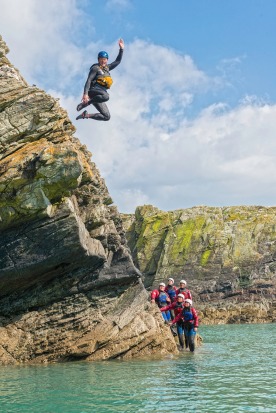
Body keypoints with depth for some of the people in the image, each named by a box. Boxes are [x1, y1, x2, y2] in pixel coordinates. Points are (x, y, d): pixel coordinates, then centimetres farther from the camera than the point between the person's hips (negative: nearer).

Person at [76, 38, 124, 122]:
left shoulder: (107, 68, 25)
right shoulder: (95, 68, 2)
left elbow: (117, 61, 35)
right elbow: (88, 80, -9)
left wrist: (121, 49, 27)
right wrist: (85, 94, -22)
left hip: (99, 96, 7)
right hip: (94, 90, -7)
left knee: (107, 117, -2)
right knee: (106, 96, -41)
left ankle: (86, 115, 3)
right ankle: (86, 102, -26)